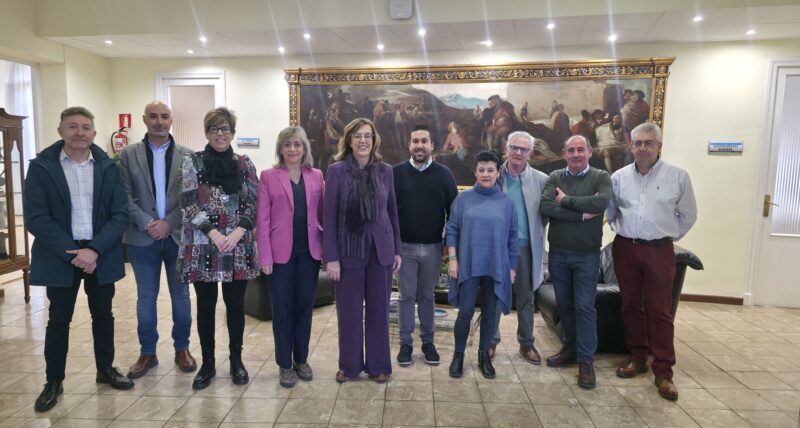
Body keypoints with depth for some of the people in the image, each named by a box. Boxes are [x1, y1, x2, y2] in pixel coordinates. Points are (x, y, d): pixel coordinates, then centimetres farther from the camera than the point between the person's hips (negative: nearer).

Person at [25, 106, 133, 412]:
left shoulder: (108, 167, 0)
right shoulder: (41, 166, -4)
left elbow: (120, 214, -3)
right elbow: (36, 218, -9)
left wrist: (95, 250, -16)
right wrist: (72, 252, -17)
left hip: (101, 254, 2)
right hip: (61, 255, -1)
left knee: (103, 315, 13)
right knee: (58, 319, 9)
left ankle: (105, 369, 30)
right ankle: (53, 381, 25)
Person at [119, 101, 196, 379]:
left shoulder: (186, 156, 2)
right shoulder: (129, 154, 3)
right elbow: (125, 195, -1)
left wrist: (169, 223, -12)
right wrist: (147, 223, -13)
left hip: (178, 236, 0)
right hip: (142, 237, 0)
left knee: (181, 295, 9)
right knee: (146, 298, 9)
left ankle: (182, 348, 24)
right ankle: (147, 353, 22)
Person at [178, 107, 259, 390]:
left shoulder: (244, 164, 6)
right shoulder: (192, 163, 1)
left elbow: (253, 204, 2)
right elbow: (189, 205, -6)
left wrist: (237, 232, -13)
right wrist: (215, 234, -16)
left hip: (239, 248, 1)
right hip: (202, 247, -1)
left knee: (235, 304, 9)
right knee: (206, 306, 8)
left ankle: (236, 360, 24)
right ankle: (207, 363, 23)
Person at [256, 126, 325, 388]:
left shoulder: (316, 176, 7)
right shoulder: (269, 177, -1)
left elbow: (321, 214, 8)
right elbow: (262, 219, -4)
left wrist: (326, 247, 2)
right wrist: (265, 256, -9)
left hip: (309, 251, 3)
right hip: (281, 252, -2)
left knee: (304, 307, 12)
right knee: (282, 310, 7)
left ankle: (301, 360, 28)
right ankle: (285, 365, 21)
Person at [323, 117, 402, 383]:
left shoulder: (385, 171, 4)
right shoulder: (337, 170, -4)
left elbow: (392, 212, 8)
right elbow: (329, 216, -6)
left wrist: (397, 250, 6)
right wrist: (330, 257, -10)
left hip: (380, 249, 2)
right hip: (349, 250, -2)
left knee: (378, 308, 10)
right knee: (349, 310, 8)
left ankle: (379, 364, 26)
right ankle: (349, 365, 26)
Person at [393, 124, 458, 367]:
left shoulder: (444, 174, 1)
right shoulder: (397, 172, -1)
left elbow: (453, 210, 4)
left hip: (433, 247, 1)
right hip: (405, 246, -1)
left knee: (427, 296, 13)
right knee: (406, 296, 8)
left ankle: (428, 342, 25)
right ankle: (405, 343, 20)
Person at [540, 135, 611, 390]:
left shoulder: (601, 177, -2)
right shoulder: (554, 178, 2)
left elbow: (602, 202, -23)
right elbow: (546, 207, -15)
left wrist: (566, 200, -15)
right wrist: (582, 214, -19)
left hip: (587, 255, -2)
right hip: (558, 253, 3)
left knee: (585, 307, 0)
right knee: (564, 304, 13)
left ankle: (586, 359, 11)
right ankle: (571, 348, 30)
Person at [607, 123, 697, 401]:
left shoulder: (678, 176, -2)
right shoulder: (618, 177, 4)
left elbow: (688, 216, 5)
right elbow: (609, 211, 16)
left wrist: (667, 238, 4)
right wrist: (622, 232, 9)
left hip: (659, 251, -2)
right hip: (625, 249, 3)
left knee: (660, 311, 0)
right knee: (631, 306, 10)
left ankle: (663, 370, 8)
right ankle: (637, 358, 24)